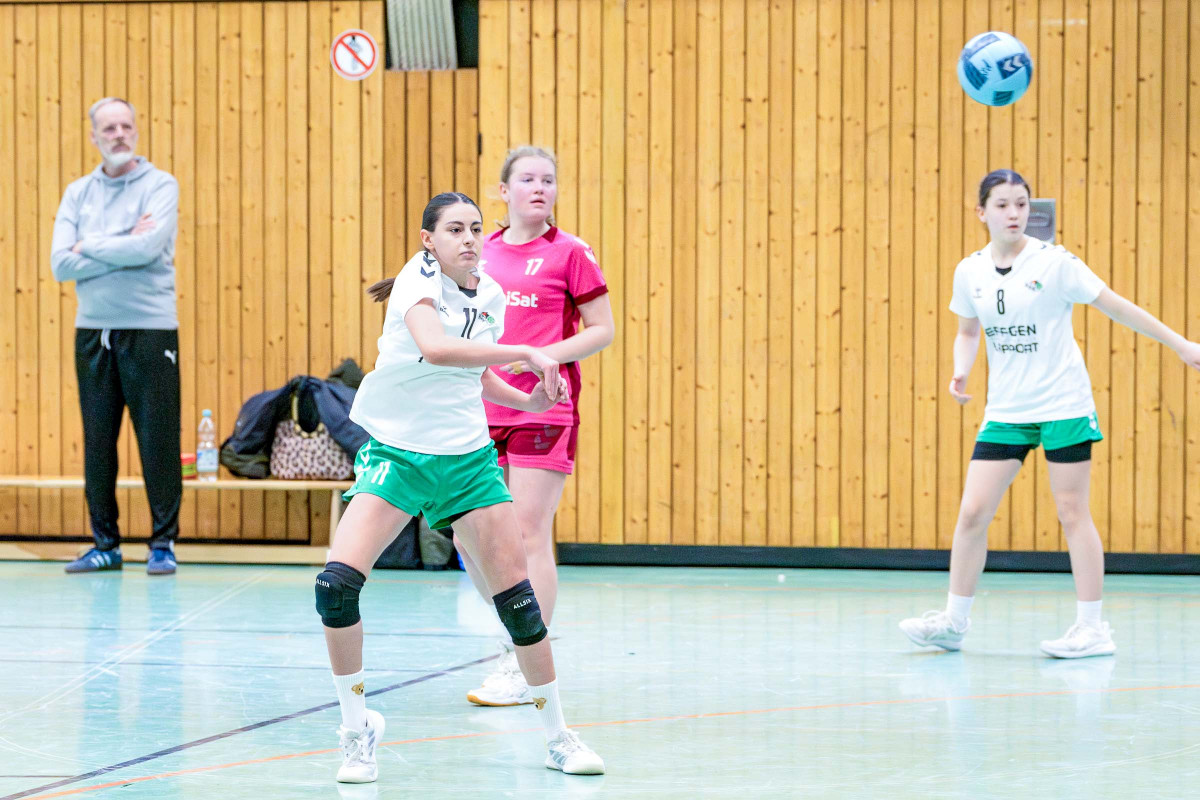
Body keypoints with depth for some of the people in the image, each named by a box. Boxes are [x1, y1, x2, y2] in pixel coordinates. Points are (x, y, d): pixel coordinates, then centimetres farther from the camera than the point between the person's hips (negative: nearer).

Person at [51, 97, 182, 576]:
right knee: (97, 442, 6)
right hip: (93, 331, 4)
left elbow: (148, 248, -18)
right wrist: (123, 248, -9)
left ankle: (163, 544, 4)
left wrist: (91, 245, -6)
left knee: (158, 441, -3)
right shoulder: (78, 194, 10)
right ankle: (105, 545, 14)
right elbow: (61, 264, -2)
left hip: (150, 328, -4)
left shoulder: (160, 185, -1)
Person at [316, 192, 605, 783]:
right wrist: (523, 353, -35)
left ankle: (557, 736, 14)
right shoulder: (419, 279, -14)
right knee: (337, 584, -21)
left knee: (516, 592, -1)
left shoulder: (490, 295, 5)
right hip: (395, 450, -4)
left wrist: (530, 400, 4)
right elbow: (434, 346, -36)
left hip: (466, 456, 4)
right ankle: (357, 728, -3)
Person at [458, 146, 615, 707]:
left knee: (529, 534, -7)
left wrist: (537, 356, -14)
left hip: (544, 408, -5)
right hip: (483, 411, 5)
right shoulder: (484, 252, 11)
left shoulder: (569, 252, -3)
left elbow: (602, 330, -3)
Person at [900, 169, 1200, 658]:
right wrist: (961, 371, -2)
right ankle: (954, 621, 11)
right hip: (1005, 411, 4)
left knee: (1072, 514, -3)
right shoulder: (969, 272, 2)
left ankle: (1092, 628, 4)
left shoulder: (1053, 263, -10)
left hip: (1063, 406, -4)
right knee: (972, 513, -1)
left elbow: (1116, 307, -5)